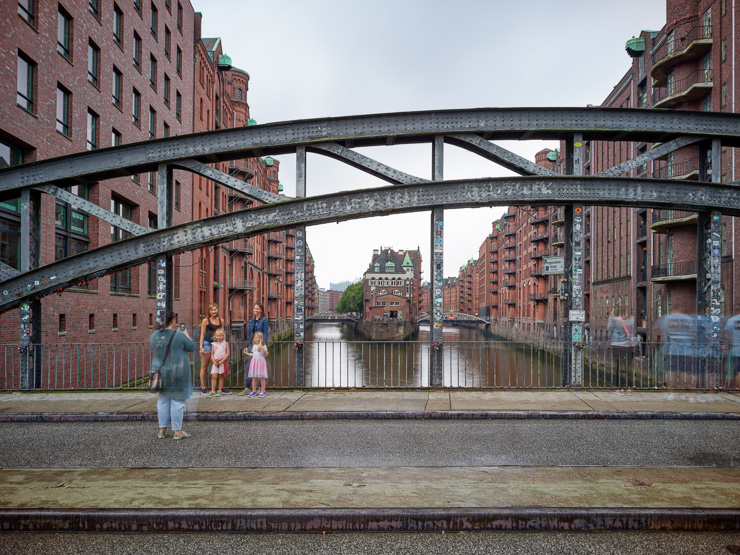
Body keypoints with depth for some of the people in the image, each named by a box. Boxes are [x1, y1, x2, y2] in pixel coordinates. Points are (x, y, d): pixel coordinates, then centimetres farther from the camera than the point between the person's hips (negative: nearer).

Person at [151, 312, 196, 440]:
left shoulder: (154, 335, 1)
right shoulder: (179, 335, -15)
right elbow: (192, 347, -4)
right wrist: (187, 335, 13)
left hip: (160, 371, 5)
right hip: (177, 373, -5)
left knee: (163, 400, 14)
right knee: (177, 401, 1)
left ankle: (162, 430, 18)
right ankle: (177, 431, 5)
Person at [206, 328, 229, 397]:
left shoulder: (225, 343, 2)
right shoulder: (213, 344, 8)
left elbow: (227, 353, -2)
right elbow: (212, 354, 7)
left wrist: (221, 361, -11)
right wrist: (214, 361, -9)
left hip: (222, 362, -1)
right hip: (215, 362, 1)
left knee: (221, 376, 5)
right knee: (214, 376, -6)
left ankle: (220, 391, 12)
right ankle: (213, 391, -3)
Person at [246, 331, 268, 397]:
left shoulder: (263, 345, -4)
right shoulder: (254, 345, 14)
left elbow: (266, 354, -10)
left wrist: (263, 349, -27)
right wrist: (247, 353, 26)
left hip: (261, 361, -5)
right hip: (254, 361, 5)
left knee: (261, 377, -3)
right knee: (254, 377, 4)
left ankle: (263, 391, 5)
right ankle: (254, 391, 10)